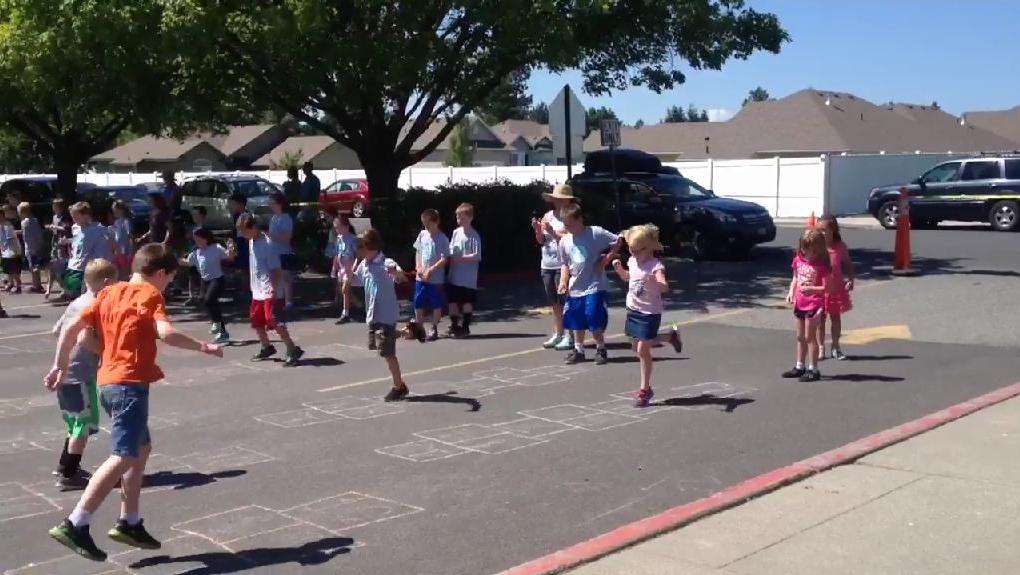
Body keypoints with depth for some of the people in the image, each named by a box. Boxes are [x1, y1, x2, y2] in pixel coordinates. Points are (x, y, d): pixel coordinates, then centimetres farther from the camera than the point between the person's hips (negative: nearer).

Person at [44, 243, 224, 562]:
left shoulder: (110, 293, 16)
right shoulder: (150, 295, -5)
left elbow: (71, 328, 11)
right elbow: (165, 332, -21)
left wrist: (61, 365, 18)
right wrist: (202, 346, -10)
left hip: (108, 382, 9)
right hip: (130, 383, -9)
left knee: (142, 448, 20)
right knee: (124, 457, -12)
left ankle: (129, 523, 22)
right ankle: (74, 525, -19)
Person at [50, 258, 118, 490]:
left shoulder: (77, 303, 12)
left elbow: (56, 330, 21)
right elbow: (85, 338, -28)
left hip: (64, 372, 10)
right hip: (79, 375, -10)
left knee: (76, 424, 22)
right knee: (84, 425, -1)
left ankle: (64, 466, 31)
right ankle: (69, 475, 2)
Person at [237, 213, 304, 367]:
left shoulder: (266, 244, -17)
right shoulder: (251, 242, 10)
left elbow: (276, 269, -19)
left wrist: (274, 289, -26)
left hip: (270, 292, -9)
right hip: (257, 291, 9)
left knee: (275, 322, -13)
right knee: (256, 322, 16)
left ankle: (293, 350, -8)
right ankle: (267, 348, 33)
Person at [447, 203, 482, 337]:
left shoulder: (474, 235, -11)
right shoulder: (456, 232, 8)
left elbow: (476, 256, -16)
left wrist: (460, 258, -19)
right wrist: (451, 257, -6)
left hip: (468, 277, -6)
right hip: (454, 275, 6)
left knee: (467, 302, 5)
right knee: (453, 300, 11)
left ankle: (465, 327, 15)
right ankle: (454, 325, 23)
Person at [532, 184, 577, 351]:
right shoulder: (548, 216, 10)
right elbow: (541, 241, 14)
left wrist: (552, 232, -19)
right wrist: (537, 230, -5)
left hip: (563, 265, -7)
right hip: (547, 265, 7)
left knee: (564, 302, -5)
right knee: (554, 303, 12)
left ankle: (569, 336, 0)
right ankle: (557, 334, 21)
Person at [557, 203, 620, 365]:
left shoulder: (595, 233, -10)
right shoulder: (564, 241, 4)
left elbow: (617, 242, -5)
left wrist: (606, 260, -11)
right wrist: (563, 281, -1)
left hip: (594, 286, -5)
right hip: (575, 288, 5)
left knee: (595, 321, -5)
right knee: (577, 322, 11)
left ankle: (600, 350, 13)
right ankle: (578, 350, 25)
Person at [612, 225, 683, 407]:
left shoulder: (655, 266, -22)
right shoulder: (633, 261, 1)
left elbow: (665, 287, -37)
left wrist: (654, 281, -57)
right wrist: (619, 268, 3)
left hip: (649, 313, -8)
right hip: (633, 310, 8)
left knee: (642, 350, -6)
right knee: (638, 347, 20)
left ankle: (645, 389, 8)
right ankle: (670, 335, 42)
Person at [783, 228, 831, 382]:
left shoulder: (822, 265, -15)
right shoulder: (798, 260, 4)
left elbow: (826, 287, -16)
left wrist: (811, 289, -30)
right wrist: (791, 292, 0)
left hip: (814, 304, -7)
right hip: (800, 303, 7)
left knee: (810, 337, -2)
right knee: (800, 337, 16)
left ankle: (813, 370, 6)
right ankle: (800, 367, 28)